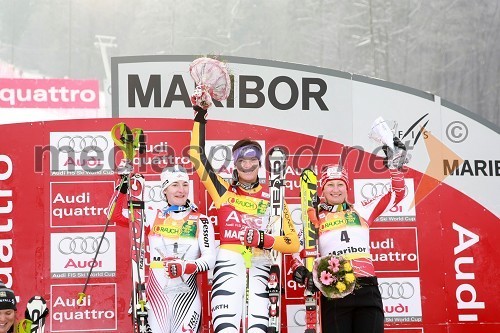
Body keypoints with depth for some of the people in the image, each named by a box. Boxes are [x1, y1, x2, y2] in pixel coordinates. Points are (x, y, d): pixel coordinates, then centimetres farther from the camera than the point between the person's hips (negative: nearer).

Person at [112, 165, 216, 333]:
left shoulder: (200, 221, 1)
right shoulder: (155, 216, 7)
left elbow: (210, 259, -6)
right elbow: (117, 214, 8)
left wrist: (185, 267, -23)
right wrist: (124, 186, -1)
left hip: (187, 294, -1)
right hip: (156, 293, 1)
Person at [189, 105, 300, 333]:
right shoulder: (223, 191, 14)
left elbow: (293, 243, 8)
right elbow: (197, 156, 9)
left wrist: (266, 241, -10)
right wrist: (200, 119, 7)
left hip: (259, 267, 1)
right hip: (228, 263, -1)